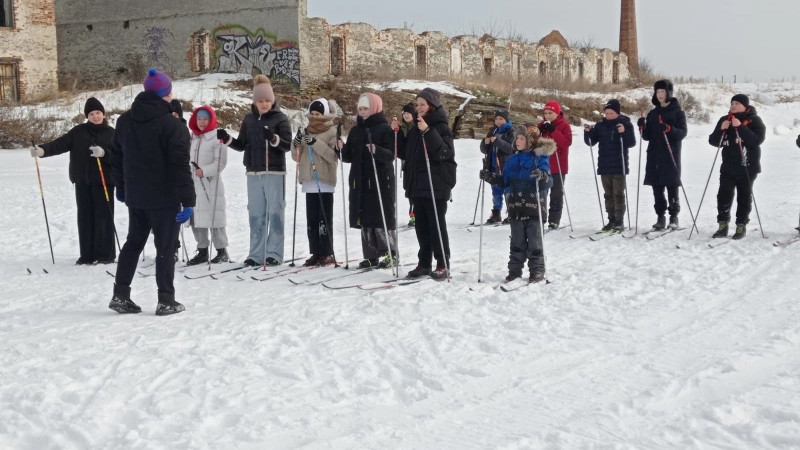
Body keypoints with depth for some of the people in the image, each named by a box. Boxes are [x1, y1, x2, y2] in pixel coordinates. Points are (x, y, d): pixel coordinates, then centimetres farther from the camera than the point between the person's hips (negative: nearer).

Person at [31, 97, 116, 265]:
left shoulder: (111, 133, 4)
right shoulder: (79, 131, 8)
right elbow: (61, 144, -2)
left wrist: (103, 153, -22)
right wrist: (43, 150, -17)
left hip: (104, 181, -2)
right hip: (82, 181, 2)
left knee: (103, 217, -3)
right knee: (85, 218, 4)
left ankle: (106, 254, 4)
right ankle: (87, 255, 10)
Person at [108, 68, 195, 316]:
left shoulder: (125, 121, 7)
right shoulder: (172, 126, -15)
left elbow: (116, 158, 15)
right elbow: (181, 166, -17)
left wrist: (120, 187, 26)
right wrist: (188, 199, -15)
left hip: (135, 196, 6)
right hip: (165, 198, -6)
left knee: (133, 242, 17)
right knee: (165, 248, 1)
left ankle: (120, 295, 15)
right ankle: (166, 301, 4)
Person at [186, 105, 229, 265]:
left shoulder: (217, 138, -6)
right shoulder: (193, 138, 15)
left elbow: (221, 162, -11)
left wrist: (205, 171, -19)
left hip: (211, 184, -7)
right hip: (194, 184, 7)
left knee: (213, 217, -6)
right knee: (196, 218, 8)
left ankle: (222, 251, 4)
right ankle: (202, 251, 16)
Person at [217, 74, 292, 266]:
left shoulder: (280, 119, -2)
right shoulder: (249, 119, 11)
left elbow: (287, 145, -10)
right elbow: (242, 145, 14)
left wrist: (274, 138, -28)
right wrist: (227, 139, -3)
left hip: (274, 172, -5)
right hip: (253, 172, 5)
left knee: (274, 212, -1)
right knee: (256, 214, 7)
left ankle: (274, 253, 4)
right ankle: (256, 254, 12)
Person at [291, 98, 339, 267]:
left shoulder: (332, 132, -2)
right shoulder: (306, 132, 16)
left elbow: (334, 156, -15)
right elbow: (297, 157, 19)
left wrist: (316, 143, -22)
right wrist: (296, 145, -1)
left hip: (325, 180, -6)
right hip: (309, 181, 6)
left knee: (324, 218, -7)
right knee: (311, 219, 6)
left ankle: (327, 254, -2)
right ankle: (316, 253, 12)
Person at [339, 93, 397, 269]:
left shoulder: (385, 129, -3)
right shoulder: (355, 131, 15)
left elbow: (391, 155, -13)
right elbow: (349, 157, 15)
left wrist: (377, 151, -31)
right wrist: (342, 149, -5)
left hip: (381, 181, -6)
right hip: (360, 182, 6)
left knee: (382, 218, -6)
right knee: (365, 219, 5)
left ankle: (390, 254, 4)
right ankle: (371, 256, 11)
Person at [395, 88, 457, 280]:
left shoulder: (441, 127, -7)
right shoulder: (415, 128, 14)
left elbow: (445, 152, -22)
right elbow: (405, 153, 18)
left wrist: (427, 132, -27)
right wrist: (397, 134, 5)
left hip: (436, 185, -7)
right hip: (417, 184, 7)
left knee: (436, 224, -3)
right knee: (421, 225, 10)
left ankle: (443, 265, 3)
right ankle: (424, 263, 17)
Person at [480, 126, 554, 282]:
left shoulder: (539, 158, -5)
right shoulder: (513, 160, 12)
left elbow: (549, 181, -13)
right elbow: (505, 181, 18)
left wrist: (541, 176, -33)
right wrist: (490, 177, 5)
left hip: (534, 207, -5)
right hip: (516, 208, 5)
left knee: (534, 242, 2)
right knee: (517, 242, 11)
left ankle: (537, 271, 10)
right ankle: (515, 270, 18)